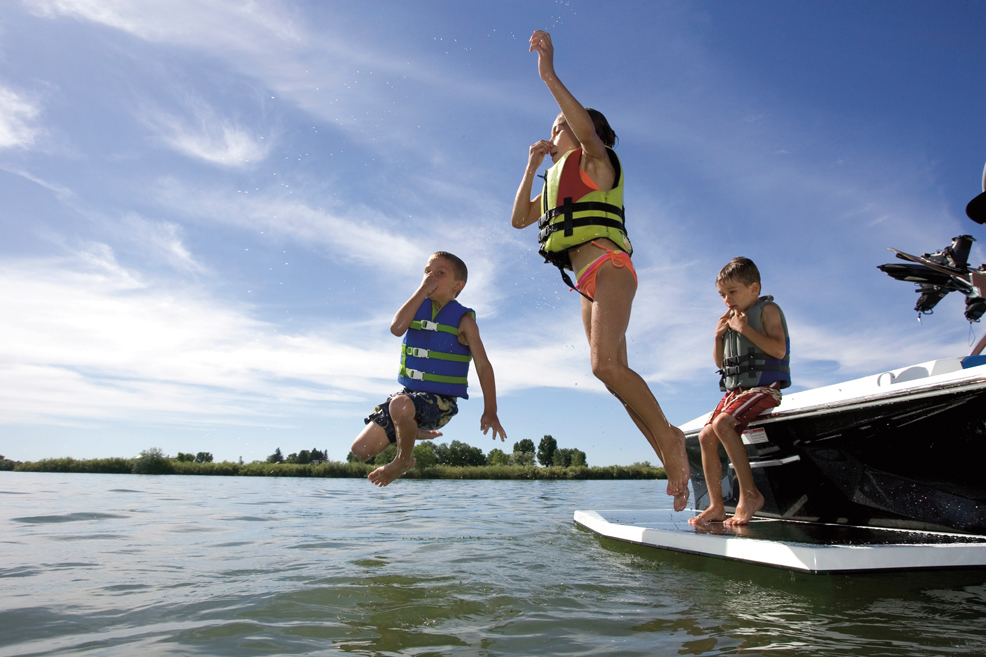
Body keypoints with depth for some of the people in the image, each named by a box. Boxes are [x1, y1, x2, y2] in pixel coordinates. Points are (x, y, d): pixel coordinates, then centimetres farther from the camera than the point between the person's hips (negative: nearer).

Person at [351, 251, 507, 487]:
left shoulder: (463, 319, -7)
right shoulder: (418, 306, 5)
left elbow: (483, 365, -9)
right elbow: (397, 328, -17)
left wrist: (490, 411, -16)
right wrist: (422, 290, -16)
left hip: (440, 401, -5)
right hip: (409, 394, 5)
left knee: (400, 405, -40)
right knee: (361, 450, 3)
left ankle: (403, 460, -8)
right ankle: (414, 433, 27)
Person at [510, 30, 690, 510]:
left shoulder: (596, 160, 6)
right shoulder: (557, 180, 28)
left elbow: (588, 130, -17)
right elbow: (519, 219, 27)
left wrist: (548, 74, -16)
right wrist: (531, 167, 21)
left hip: (608, 267, -8)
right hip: (589, 283, 9)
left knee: (606, 364, -28)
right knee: (615, 373, 2)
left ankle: (668, 436, -16)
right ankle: (672, 461, 4)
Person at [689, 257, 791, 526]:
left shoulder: (767, 309, 0)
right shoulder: (732, 319, 20)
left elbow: (779, 349, -15)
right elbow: (720, 363, 22)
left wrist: (745, 329, -16)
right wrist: (718, 337, 6)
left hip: (764, 387, -8)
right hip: (735, 390, 8)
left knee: (722, 423, -30)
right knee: (706, 435, -5)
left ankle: (750, 493, -24)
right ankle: (716, 507, 1)